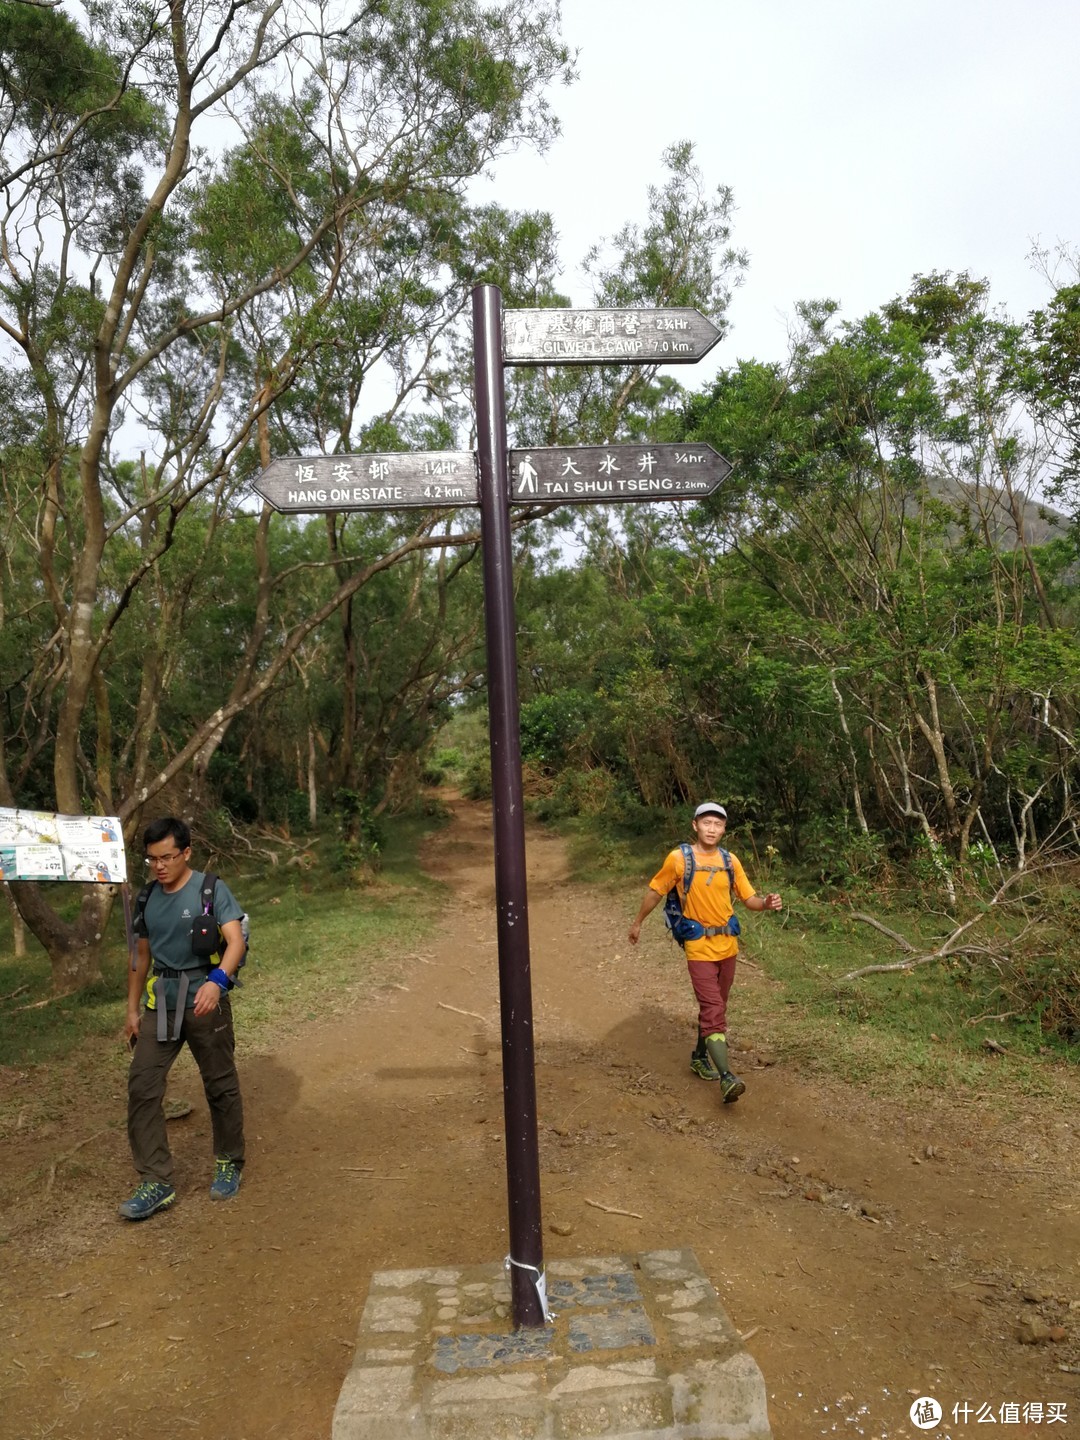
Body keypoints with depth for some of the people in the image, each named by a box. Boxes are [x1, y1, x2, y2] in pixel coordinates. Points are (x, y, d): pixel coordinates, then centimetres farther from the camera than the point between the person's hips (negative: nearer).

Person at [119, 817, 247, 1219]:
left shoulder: (212, 890, -11)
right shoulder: (148, 898, 6)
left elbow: (236, 940, -21)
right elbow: (142, 956, 15)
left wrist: (217, 980, -39)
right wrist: (132, 1008, 13)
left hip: (204, 1004, -5)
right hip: (160, 1005, 5)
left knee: (221, 1087, 8)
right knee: (142, 1088, -2)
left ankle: (229, 1164, 28)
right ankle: (155, 1182, 8)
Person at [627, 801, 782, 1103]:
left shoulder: (730, 861, 1)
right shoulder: (679, 858, -10)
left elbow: (749, 898, 4)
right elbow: (655, 891, 2)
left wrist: (767, 902, -18)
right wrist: (638, 923, 11)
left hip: (728, 945, 5)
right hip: (700, 947, -5)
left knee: (714, 1007, 18)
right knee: (714, 1010, -13)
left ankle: (700, 1057, 36)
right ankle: (726, 1078, -17)